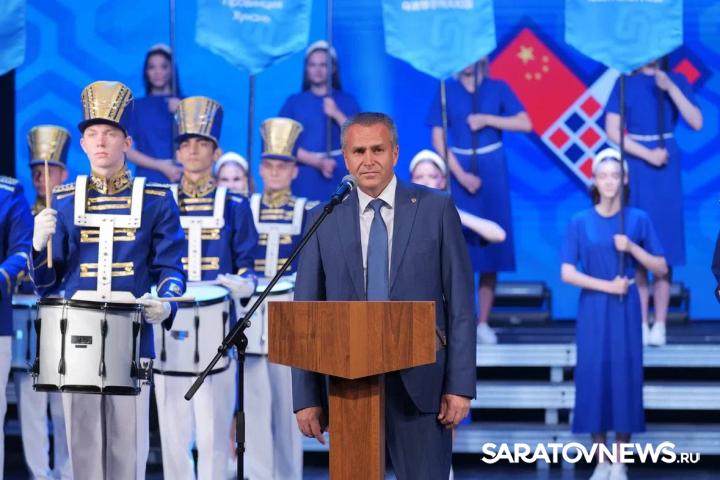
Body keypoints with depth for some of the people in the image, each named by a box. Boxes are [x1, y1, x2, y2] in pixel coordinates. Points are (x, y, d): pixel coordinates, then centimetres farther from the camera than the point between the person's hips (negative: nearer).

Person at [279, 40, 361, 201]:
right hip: (304, 181, 0)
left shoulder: (347, 101, 11)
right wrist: (318, 162, -11)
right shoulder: (294, 102, 9)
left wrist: (337, 115, -12)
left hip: (339, 179, 0)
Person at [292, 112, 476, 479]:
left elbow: (460, 302, 0)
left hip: (419, 383, -1)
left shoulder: (436, 209, 2)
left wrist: (461, 385, -6)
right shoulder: (323, 221, 5)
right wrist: (306, 397, 0)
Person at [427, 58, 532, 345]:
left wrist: (486, 119, -13)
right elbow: (438, 139, -3)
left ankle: (483, 323, 4)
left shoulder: (498, 89, 5)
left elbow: (525, 124, -4)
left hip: (492, 173, 1)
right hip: (458, 173, -1)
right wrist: (461, 175, -12)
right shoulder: (446, 91, 4)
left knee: (491, 249, -1)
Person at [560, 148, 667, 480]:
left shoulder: (638, 219, 1)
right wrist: (608, 285, -14)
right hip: (593, 312, 0)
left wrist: (632, 248, -13)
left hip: (626, 312, 0)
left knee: (625, 377, -1)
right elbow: (567, 273, -6)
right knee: (594, 376, -1)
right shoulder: (580, 222, -1)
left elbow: (661, 268, 2)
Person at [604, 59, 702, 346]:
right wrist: (648, 154, -13)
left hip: (667, 171, 1)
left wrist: (671, 88, -14)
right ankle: (641, 325, 2)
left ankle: (660, 325, 2)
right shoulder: (626, 83, 4)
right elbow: (612, 131, -4)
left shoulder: (676, 81, 6)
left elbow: (696, 123, -6)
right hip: (636, 170, -1)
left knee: (663, 250, -1)